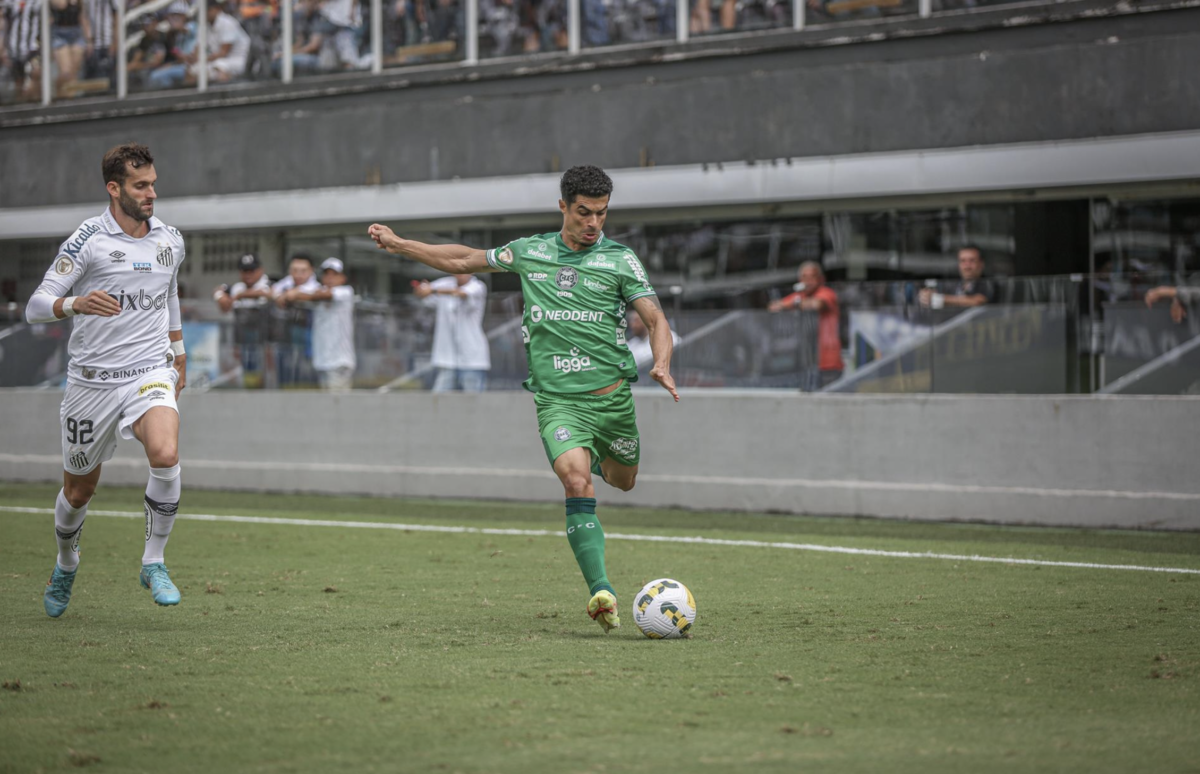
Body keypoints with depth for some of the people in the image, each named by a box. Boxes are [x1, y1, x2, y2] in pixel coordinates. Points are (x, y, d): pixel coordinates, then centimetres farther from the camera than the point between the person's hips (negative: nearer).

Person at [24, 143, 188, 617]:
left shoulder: (170, 241, 6)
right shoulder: (87, 240, -9)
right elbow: (36, 307, -12)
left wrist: (178, 351, 31)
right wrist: (75, 304, -32)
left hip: (151, 372, 2)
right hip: (92, 379, -2)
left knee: (166, 457, -28)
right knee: (78, 490, 10)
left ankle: (154, 562, -11)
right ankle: (66, 565, 41)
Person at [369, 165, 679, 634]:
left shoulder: (619, 260, 2)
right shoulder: (530, 252, 9)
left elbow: (655, 319, -2)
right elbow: (465, 261, 22)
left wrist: (661, 365, -23)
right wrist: (399, 245, 24)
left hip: (612, 395, 1)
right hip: (557, 399, -1)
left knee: (622, 482, 18)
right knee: (576, 481, -23)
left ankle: (597, 457, 57)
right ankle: (601, 593, -28)